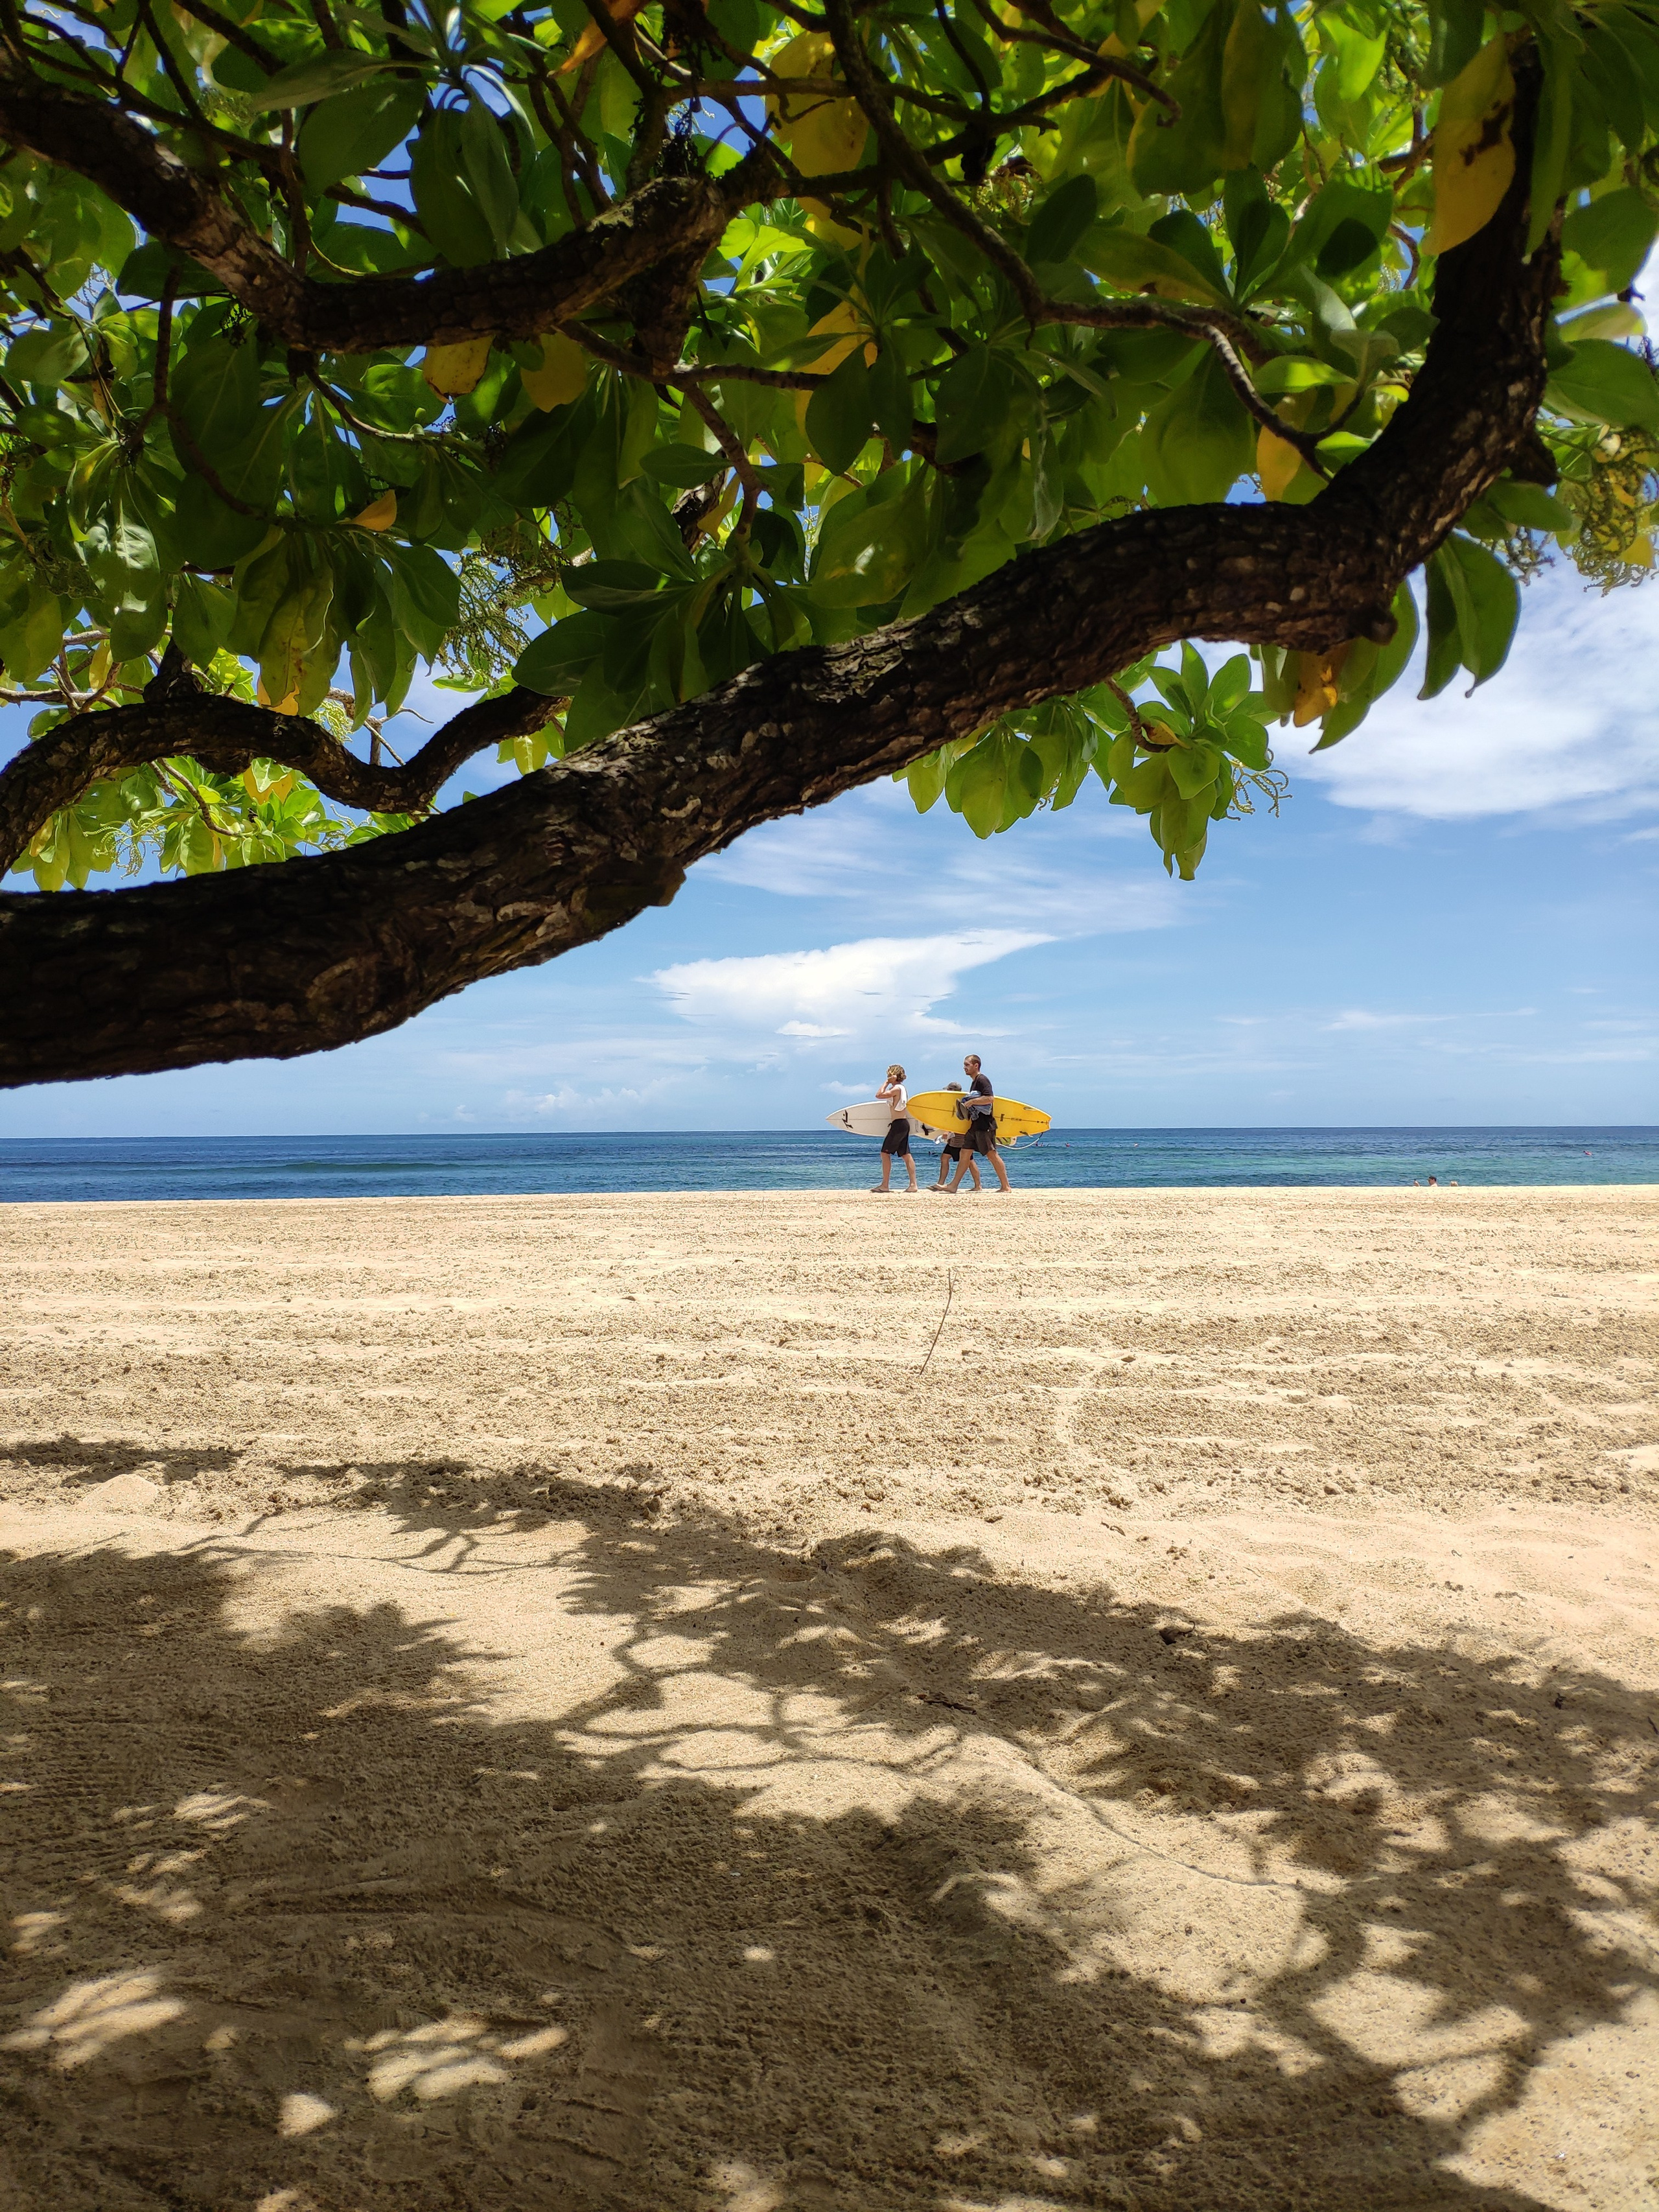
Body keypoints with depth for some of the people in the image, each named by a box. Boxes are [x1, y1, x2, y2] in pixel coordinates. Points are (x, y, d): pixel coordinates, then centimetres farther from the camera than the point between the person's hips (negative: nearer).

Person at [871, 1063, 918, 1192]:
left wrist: (887, 1082, -10)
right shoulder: (902, 1088, 17)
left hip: (898, 1124, -10)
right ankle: (913, 1184, 1)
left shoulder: (896, 1089, -13)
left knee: (885, 1153, -5)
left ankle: (884, 1185, -6)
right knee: (906, 1155, 6)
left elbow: (879, 1095, -18)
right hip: (904, 1124, 10)